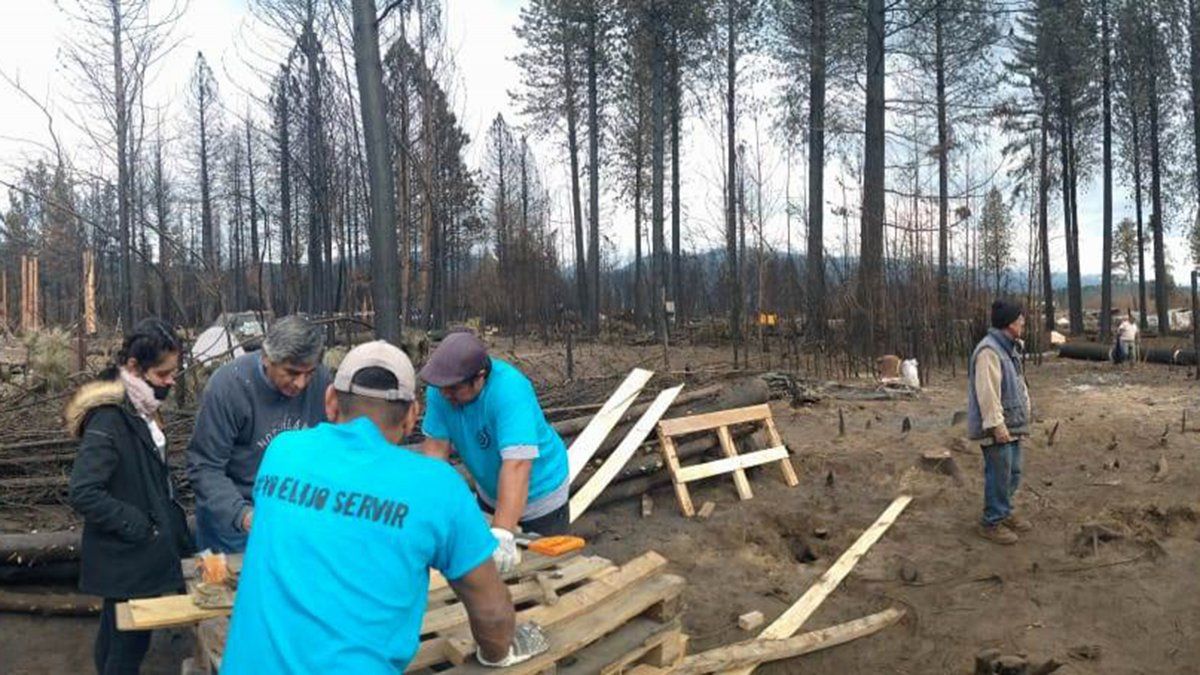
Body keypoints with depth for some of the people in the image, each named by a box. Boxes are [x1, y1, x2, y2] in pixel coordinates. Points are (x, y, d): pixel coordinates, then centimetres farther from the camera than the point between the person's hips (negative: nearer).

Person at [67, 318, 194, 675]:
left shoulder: (140, 410, 5)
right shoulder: (108, 419, -23)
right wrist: (139, 526, -21)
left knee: (116, 633, 22)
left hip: (141, 552, 9)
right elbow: (84, 494, -26)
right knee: (129, 643, 3)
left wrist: (167, 521, 8)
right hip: (125, 560, -9)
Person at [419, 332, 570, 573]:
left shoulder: (510, 391, -37)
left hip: (538, 494, -5)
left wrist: (502, 534, -52)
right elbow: (436, 446, -18)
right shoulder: (440, 390, -19)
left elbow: (516, 465, -45)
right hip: (489, 493, 6)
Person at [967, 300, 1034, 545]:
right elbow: (987, 392, -25)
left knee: (1012, 473, 19)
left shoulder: (1008, 347, 13)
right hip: (998, 428, -10)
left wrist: (1026, 410, 24)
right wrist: (996, 425, -26)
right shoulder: (988, 350, -21)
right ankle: (992, 523, 10)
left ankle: (1005, 513, 34)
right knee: (998, 476, -2)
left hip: (1011, 424, 10)